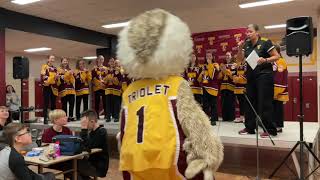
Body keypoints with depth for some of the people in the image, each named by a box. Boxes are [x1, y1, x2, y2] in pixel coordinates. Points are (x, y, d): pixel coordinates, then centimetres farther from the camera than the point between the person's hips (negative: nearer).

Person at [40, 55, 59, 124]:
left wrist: (57, 77, -1)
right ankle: (45, 119, -2)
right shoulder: (44, 67, -2)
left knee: (53, 104, 10)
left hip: (54, 87, 6)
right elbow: (42, 76, -12)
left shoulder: (55, 68, 17)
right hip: (47, 87, -6)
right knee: (46, 104, -5)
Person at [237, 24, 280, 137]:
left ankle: (270, 129, 4)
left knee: (264, 102, -5)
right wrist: (240, 48, -10)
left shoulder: (265, 42, -9)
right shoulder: (246, 44, 7)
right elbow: (240, 59, 6)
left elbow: (277, 56, -8)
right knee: (251, 101, 10)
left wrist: (265, 60, -24)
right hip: (251, 76, 6)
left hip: (264, 75, -6)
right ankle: (249, 127, 20)